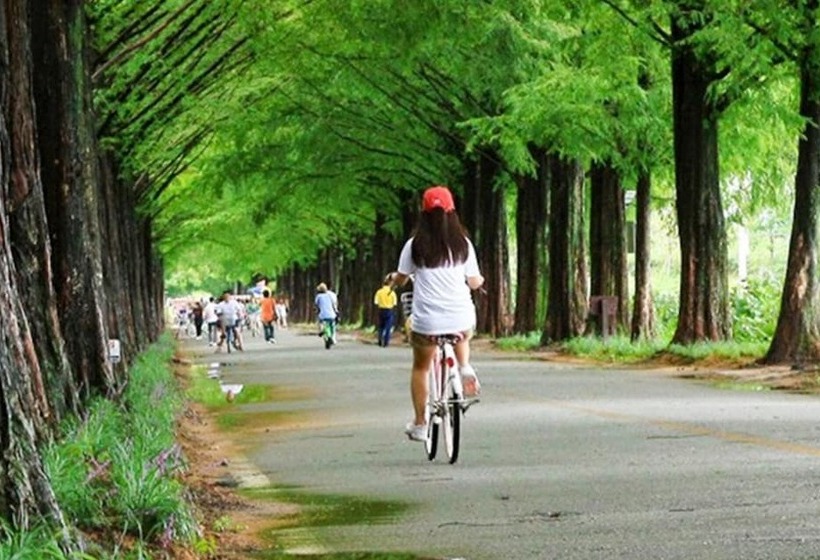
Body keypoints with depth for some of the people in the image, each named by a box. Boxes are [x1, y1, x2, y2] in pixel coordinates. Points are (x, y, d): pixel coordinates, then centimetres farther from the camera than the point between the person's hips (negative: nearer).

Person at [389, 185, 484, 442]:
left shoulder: (416, 245, -3)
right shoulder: (463, 244, 1)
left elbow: (401, 279, 4)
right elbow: (474, 282, 5)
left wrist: (392, 277, 28)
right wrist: (480, 280, 29)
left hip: (427, 321, -1)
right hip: (461, 319, 1)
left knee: (420, 368, 21)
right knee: (462, 337, 38)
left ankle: (419, 425, 19)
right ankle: (465, 368, 9)